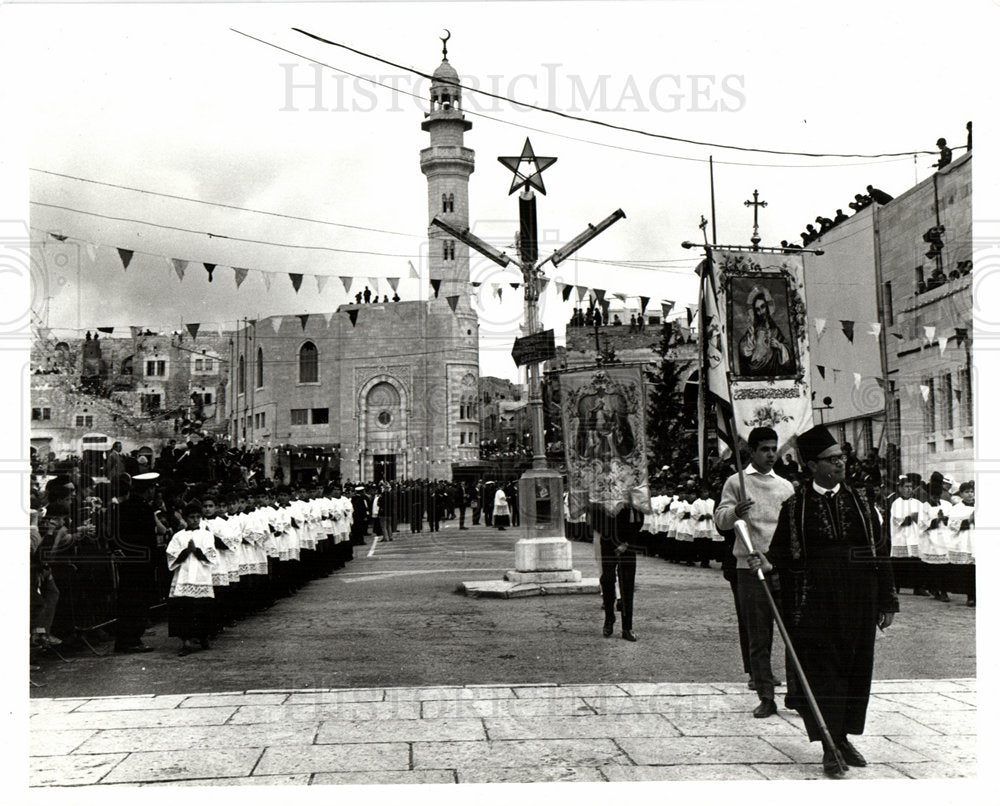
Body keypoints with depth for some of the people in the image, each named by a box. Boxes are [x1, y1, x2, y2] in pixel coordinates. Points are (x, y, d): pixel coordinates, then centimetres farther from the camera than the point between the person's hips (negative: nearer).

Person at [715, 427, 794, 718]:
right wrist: (735, 512, -29)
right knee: (758, 638, 2)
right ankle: (766, 697, 9)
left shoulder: (786, 486, 16)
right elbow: (720, 519, -8)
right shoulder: (736, 482, 4)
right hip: (750, 568, -3)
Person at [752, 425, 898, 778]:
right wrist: (768, 563, -19)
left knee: (856, 670, 9)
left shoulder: (860, 502, 7)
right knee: (822, 673, -2)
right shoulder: (795, 507, 0)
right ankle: (830, 748, 7)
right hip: (814, 606, -3)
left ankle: (844, 738, 25)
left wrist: (887, 602, 6)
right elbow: (783, 551, 4)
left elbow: (880, 553, 9)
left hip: (858, 603, 3)